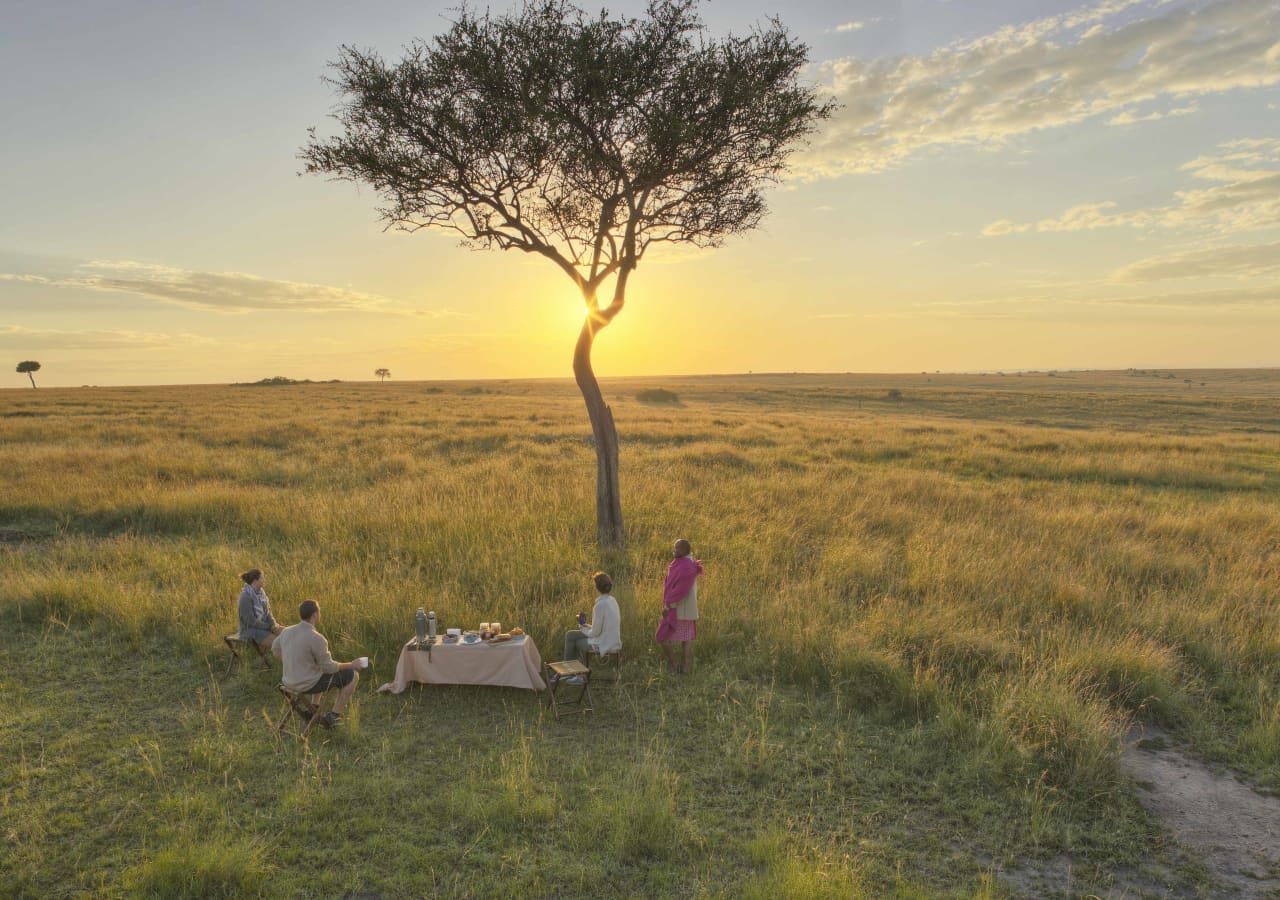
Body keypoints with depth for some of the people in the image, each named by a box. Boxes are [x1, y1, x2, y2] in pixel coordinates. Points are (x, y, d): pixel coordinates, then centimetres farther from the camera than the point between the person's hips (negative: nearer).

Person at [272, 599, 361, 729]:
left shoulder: (286, 631, -3)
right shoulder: (316, 638, -25)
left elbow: (275, 650, 17)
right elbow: (329, 667, -17)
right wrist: (350, 665, -1)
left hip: (289, 682, 8)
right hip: (309, 684, -8)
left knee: (322, 671, 36)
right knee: (352, 675, 8)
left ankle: (313, 709, 34)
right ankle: (332, 716, 10)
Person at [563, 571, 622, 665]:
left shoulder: (600, 605, -25)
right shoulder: (612, 600, 2)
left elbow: (595, 632, -19)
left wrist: (584, 630, 0)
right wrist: (588, 627, 10)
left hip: (603, 645, -8)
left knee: (570, 636, 12)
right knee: (570, 635, 21)